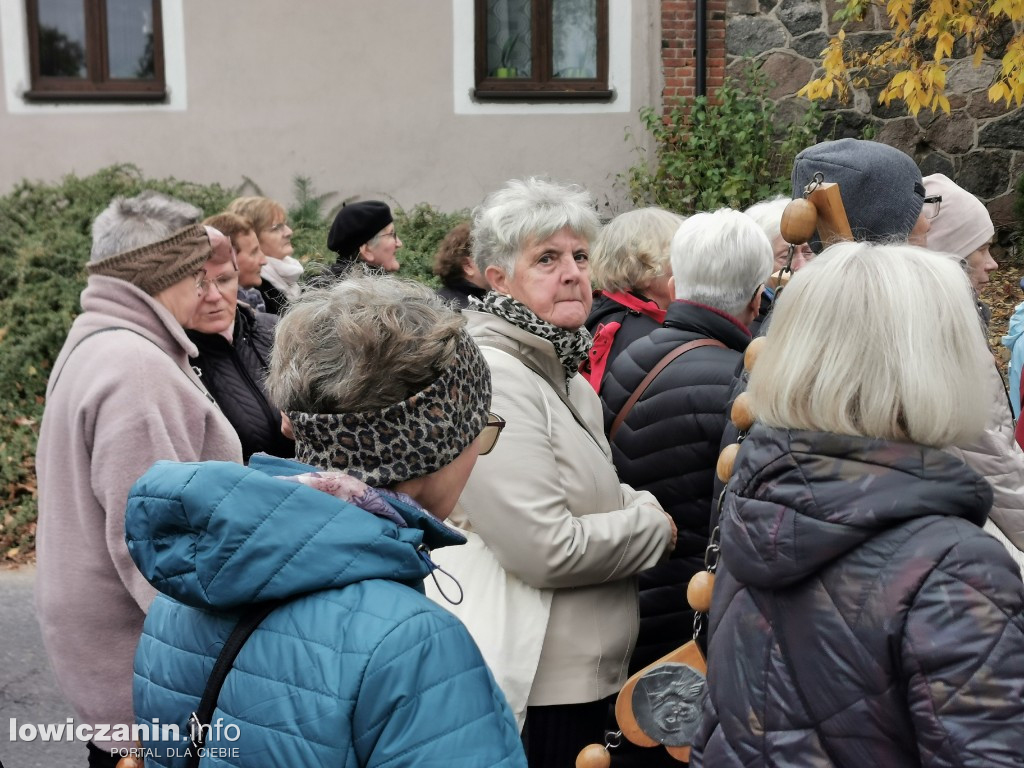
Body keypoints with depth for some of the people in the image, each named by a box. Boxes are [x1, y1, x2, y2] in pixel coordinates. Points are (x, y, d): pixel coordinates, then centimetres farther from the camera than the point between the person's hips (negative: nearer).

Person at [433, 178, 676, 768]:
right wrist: (654, 527, -10)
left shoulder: (564, 375, 12)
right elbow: (547, 549, -26)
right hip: (531, 690, -9)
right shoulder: (491, 377, -20)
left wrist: (639, 503, 4)